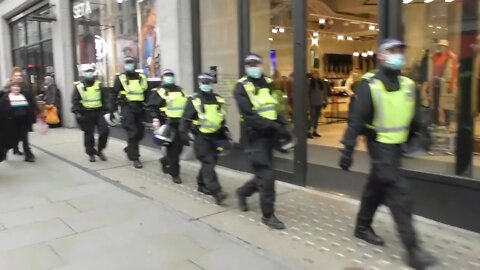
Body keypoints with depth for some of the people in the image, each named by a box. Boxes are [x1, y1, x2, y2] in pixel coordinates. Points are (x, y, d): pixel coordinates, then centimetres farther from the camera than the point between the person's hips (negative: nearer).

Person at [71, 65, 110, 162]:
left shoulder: (98, 85, 9)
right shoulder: (78, 86, 0)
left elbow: (104, 98, 12)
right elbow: (75, 101, -2)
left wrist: (104, 110, 5)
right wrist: (77, 112, -11)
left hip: (98, 112, 2)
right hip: (86, 113, -2)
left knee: (105, 130, -7)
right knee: (89, 134, 5)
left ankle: (100, 150, 12)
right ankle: (91, 153, 19)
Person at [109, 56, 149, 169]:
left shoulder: (142, 78, 12)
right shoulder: (120, 78, 1)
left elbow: (147, 94, 14)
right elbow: (114, 95, -1)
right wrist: (112, 111, -6)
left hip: (139, 108, 5)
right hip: (127, 108, -4)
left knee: (140, 132, 9)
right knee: (133, 133, -9)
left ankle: (129, 149, 35)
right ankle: (135, 158, 0)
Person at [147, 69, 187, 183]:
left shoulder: (180, 90, 18)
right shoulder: (160, 92, 0)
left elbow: (187, 105, 24)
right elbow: (152, 106, -6)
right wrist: (155, 119, -19)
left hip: (180, 123, 6)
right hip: (168, 123, -6)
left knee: (179, 147, 10)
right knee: (172, 148, -6)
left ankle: (165, 161, 38)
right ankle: (175, 173, 4)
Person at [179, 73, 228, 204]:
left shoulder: (218, 100, 11)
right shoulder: (194, 100, -5)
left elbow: (222, 119, 20)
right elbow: (186, 119, -7)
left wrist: (224, 134, 20)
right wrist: (184, 133, -16)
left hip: (215, 136, 6)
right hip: (201, 137, -6)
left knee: (210, 162, 13)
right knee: (208, 164, -11)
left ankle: (202, 184, 34)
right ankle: (217, 192, -15)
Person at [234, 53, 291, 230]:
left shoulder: (269, 84, 14)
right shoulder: (242, 88, -7)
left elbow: (277, 107, 15)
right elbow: (249, 116, -18)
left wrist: (283, 127, -1)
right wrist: (274, 126, -24)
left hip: (271, 134, 7)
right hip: (257, 135, -7)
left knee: (264, 172, 14)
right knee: (266, 174, -6)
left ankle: (242, 192, 40)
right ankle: (268, 215, 7)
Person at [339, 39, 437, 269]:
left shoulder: (407, 85, 8)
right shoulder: (370, 86, -14)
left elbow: (414, 116, 16)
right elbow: (357, 120, -18)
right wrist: (348, 148, -21)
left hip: (396, 145, 7)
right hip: (380, 145, -7)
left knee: (377, 187, 18)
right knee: (398, 192, -10)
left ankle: (363, 227, 35)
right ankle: (412, 249, -4)